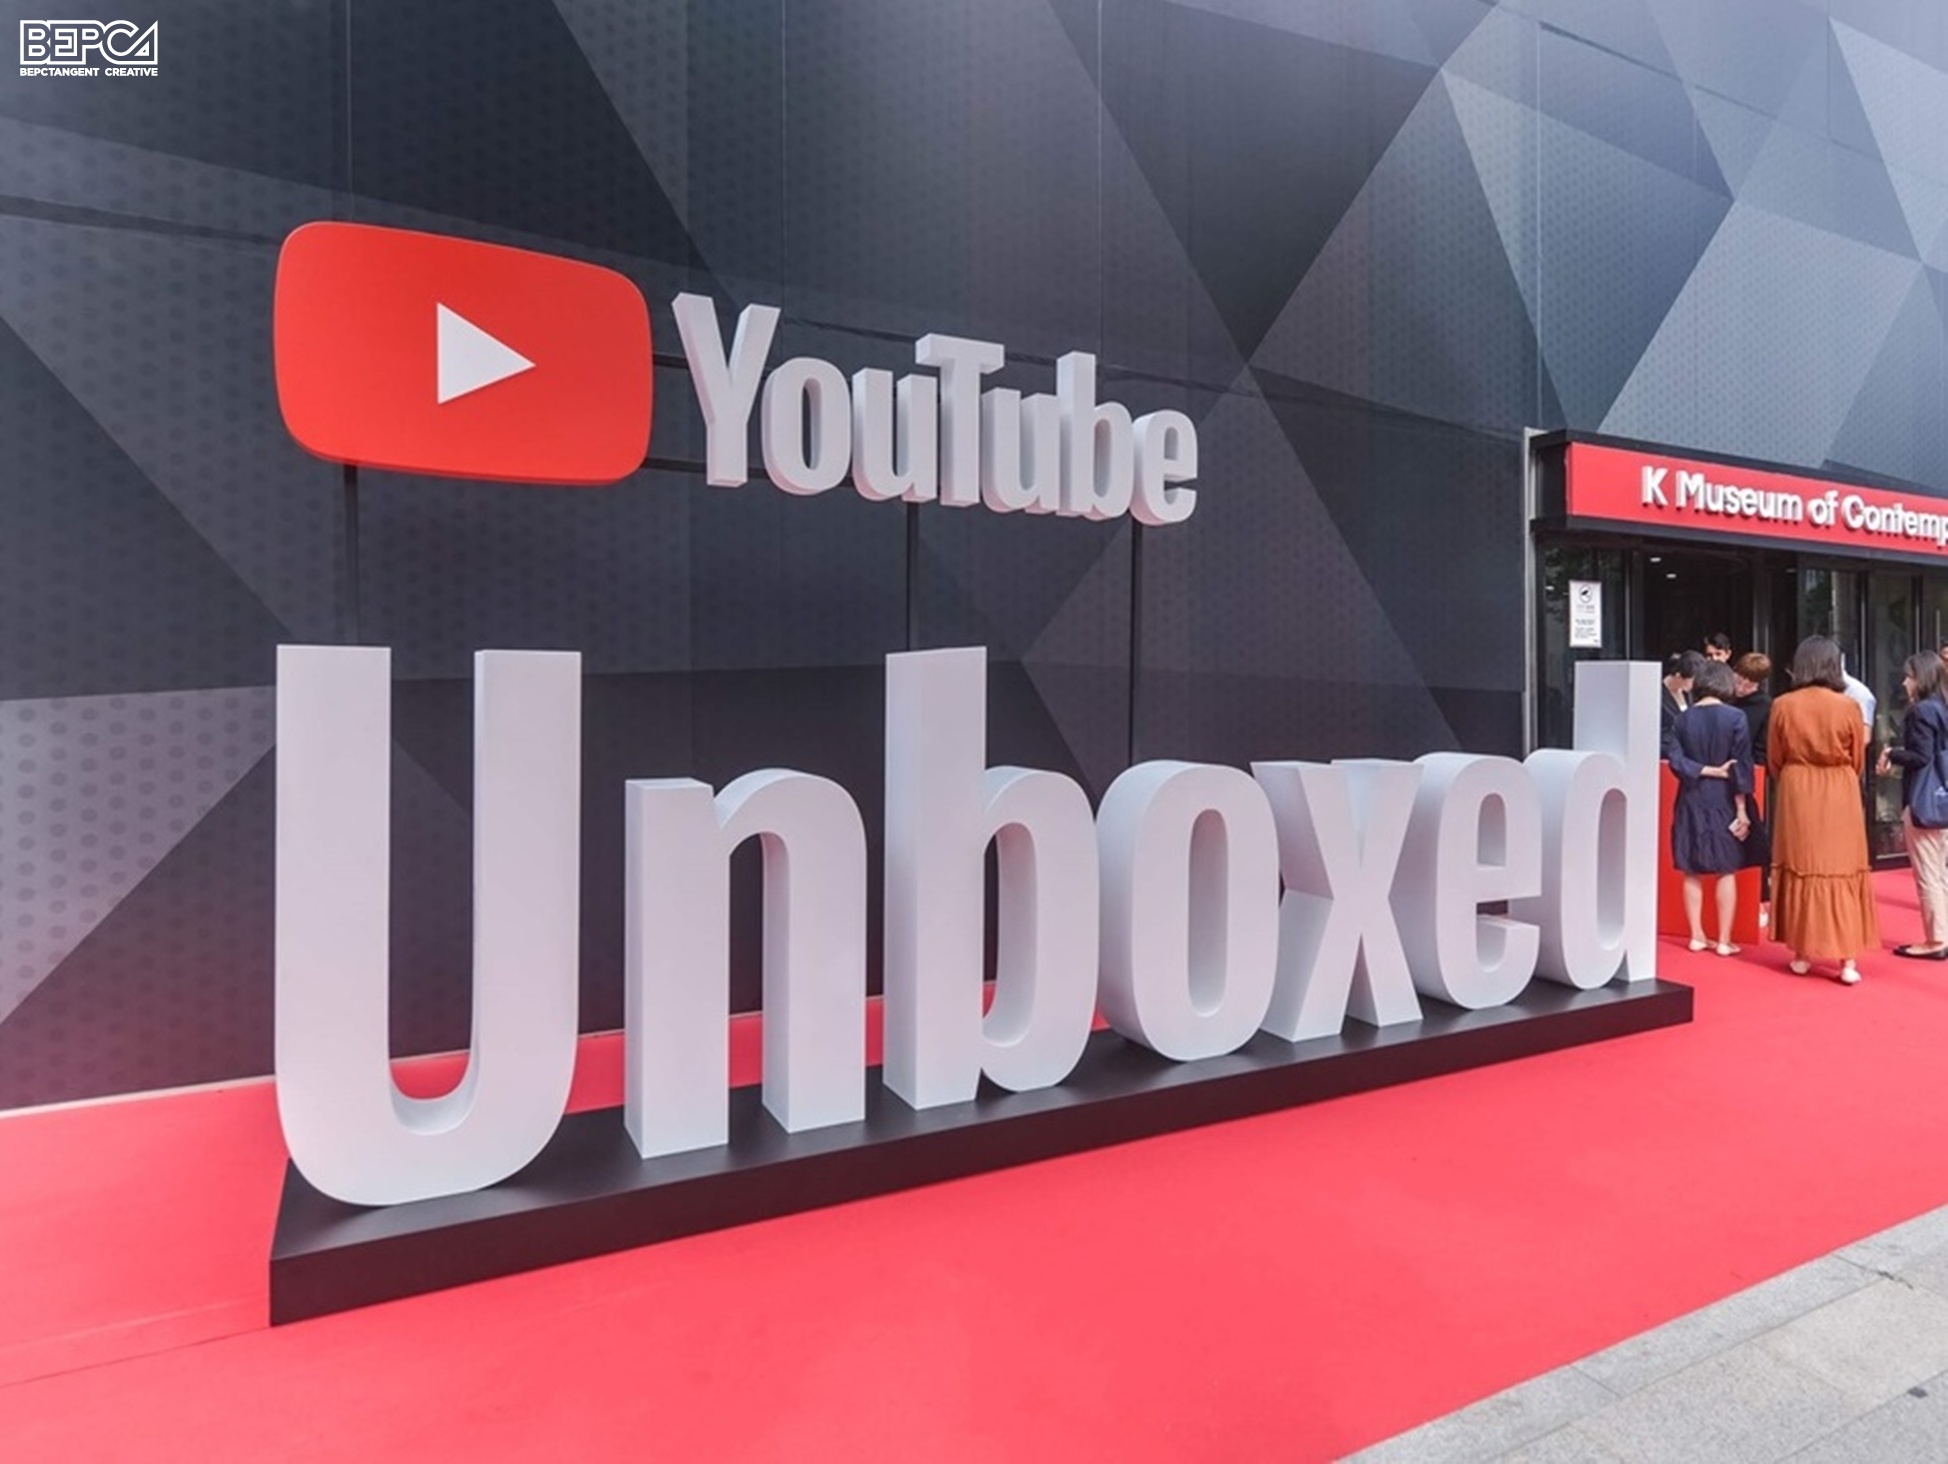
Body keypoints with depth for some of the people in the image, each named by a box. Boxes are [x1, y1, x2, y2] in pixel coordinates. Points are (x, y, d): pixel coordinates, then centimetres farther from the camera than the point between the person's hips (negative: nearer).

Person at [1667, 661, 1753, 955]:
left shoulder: (1683, 718, -1)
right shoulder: (1735, 717, -8)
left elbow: (1676, 761, -8)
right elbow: (1740, 767, -10)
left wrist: (1706, 771, -6)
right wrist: (1742, 809, -8)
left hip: (1691, 802, 2)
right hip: (1723, 801, -2)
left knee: (1693, 873, 9)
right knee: (1726, 873, 6)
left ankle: (1697, 936, 14)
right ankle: (1724, 940, 9)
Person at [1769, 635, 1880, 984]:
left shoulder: (1783, 705, -6)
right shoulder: (1848, 707, -8)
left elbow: (1774, 761, 3)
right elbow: (1858, 761, 4)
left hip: (1796, 796, 1)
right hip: (1839, 797, -1)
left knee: (1800, 870, 10)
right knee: (1843, 871, 4)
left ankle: (1801, 955, 14)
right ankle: (1848, 961, 3)